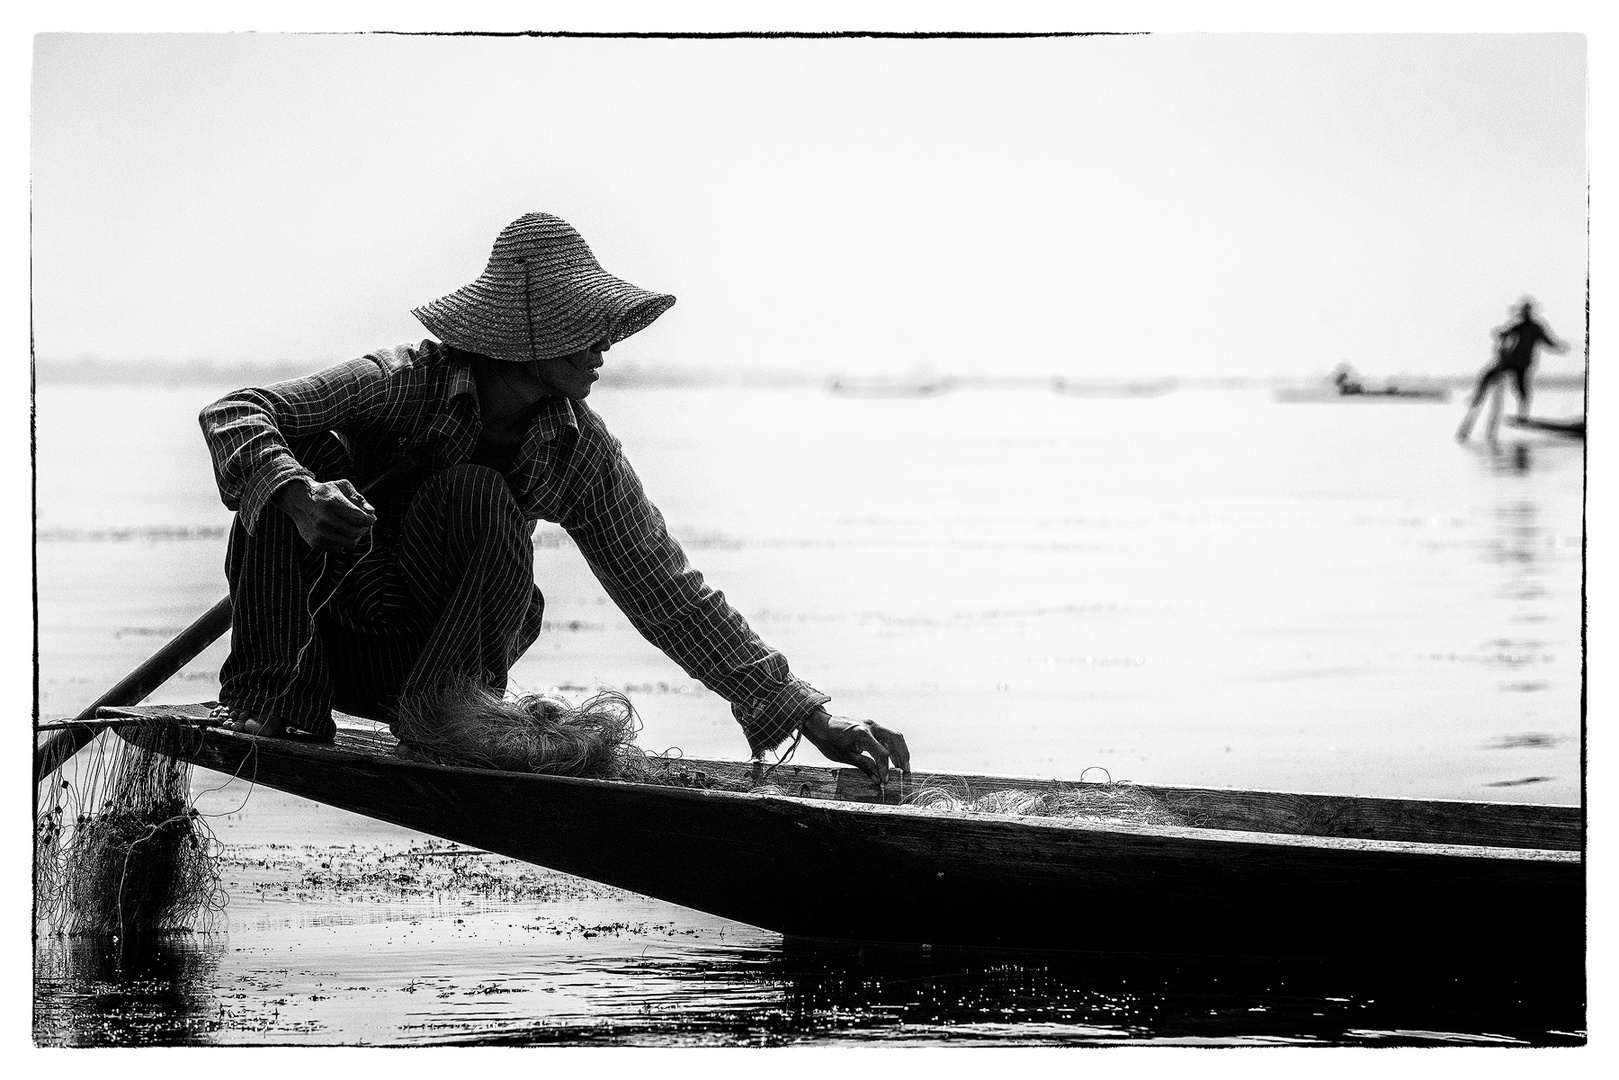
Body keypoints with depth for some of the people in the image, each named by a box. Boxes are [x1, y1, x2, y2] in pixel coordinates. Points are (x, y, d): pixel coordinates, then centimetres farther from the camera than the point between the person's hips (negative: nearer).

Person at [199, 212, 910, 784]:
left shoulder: (583, 453, -8)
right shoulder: (411, 382, -19)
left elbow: (667, 592, -4)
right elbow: (232, 413, -24)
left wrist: (811, 718, -9)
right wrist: (297, 498, -47)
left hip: (439, 656, 2)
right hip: (318, 630, -2)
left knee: (480, 499, -26)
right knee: (309, 453, -28)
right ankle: (274, 699, -27)